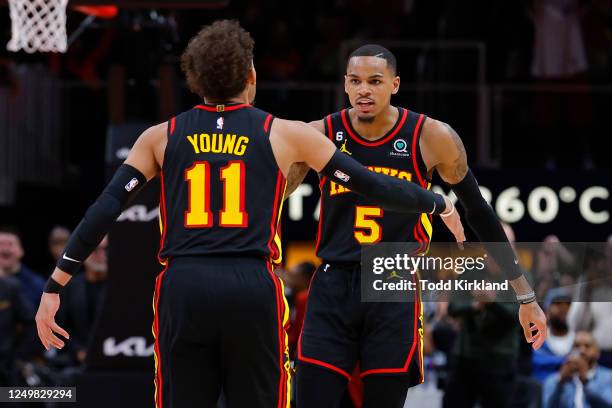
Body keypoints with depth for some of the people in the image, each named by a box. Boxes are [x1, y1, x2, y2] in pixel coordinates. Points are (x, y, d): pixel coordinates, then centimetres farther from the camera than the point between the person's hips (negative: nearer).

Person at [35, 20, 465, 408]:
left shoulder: (161, 136, 11)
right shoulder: (284, 134, 8)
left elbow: (104, 210, 4)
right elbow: (372, 185, 12)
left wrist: (55, 286, 6)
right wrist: (440, 205, 27)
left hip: (183, 289, 1)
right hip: (252, 290, -1)